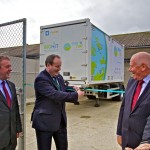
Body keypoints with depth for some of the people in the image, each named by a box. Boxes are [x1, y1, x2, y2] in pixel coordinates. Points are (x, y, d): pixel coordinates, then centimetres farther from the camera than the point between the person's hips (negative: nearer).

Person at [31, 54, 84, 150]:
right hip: (45, 121, -7)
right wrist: (76, 95, -28)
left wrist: (72, 89, 0)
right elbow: (54, 94, -31)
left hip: (61, 120, 8)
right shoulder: (41, 79, -20)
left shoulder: (59, 77, 8)